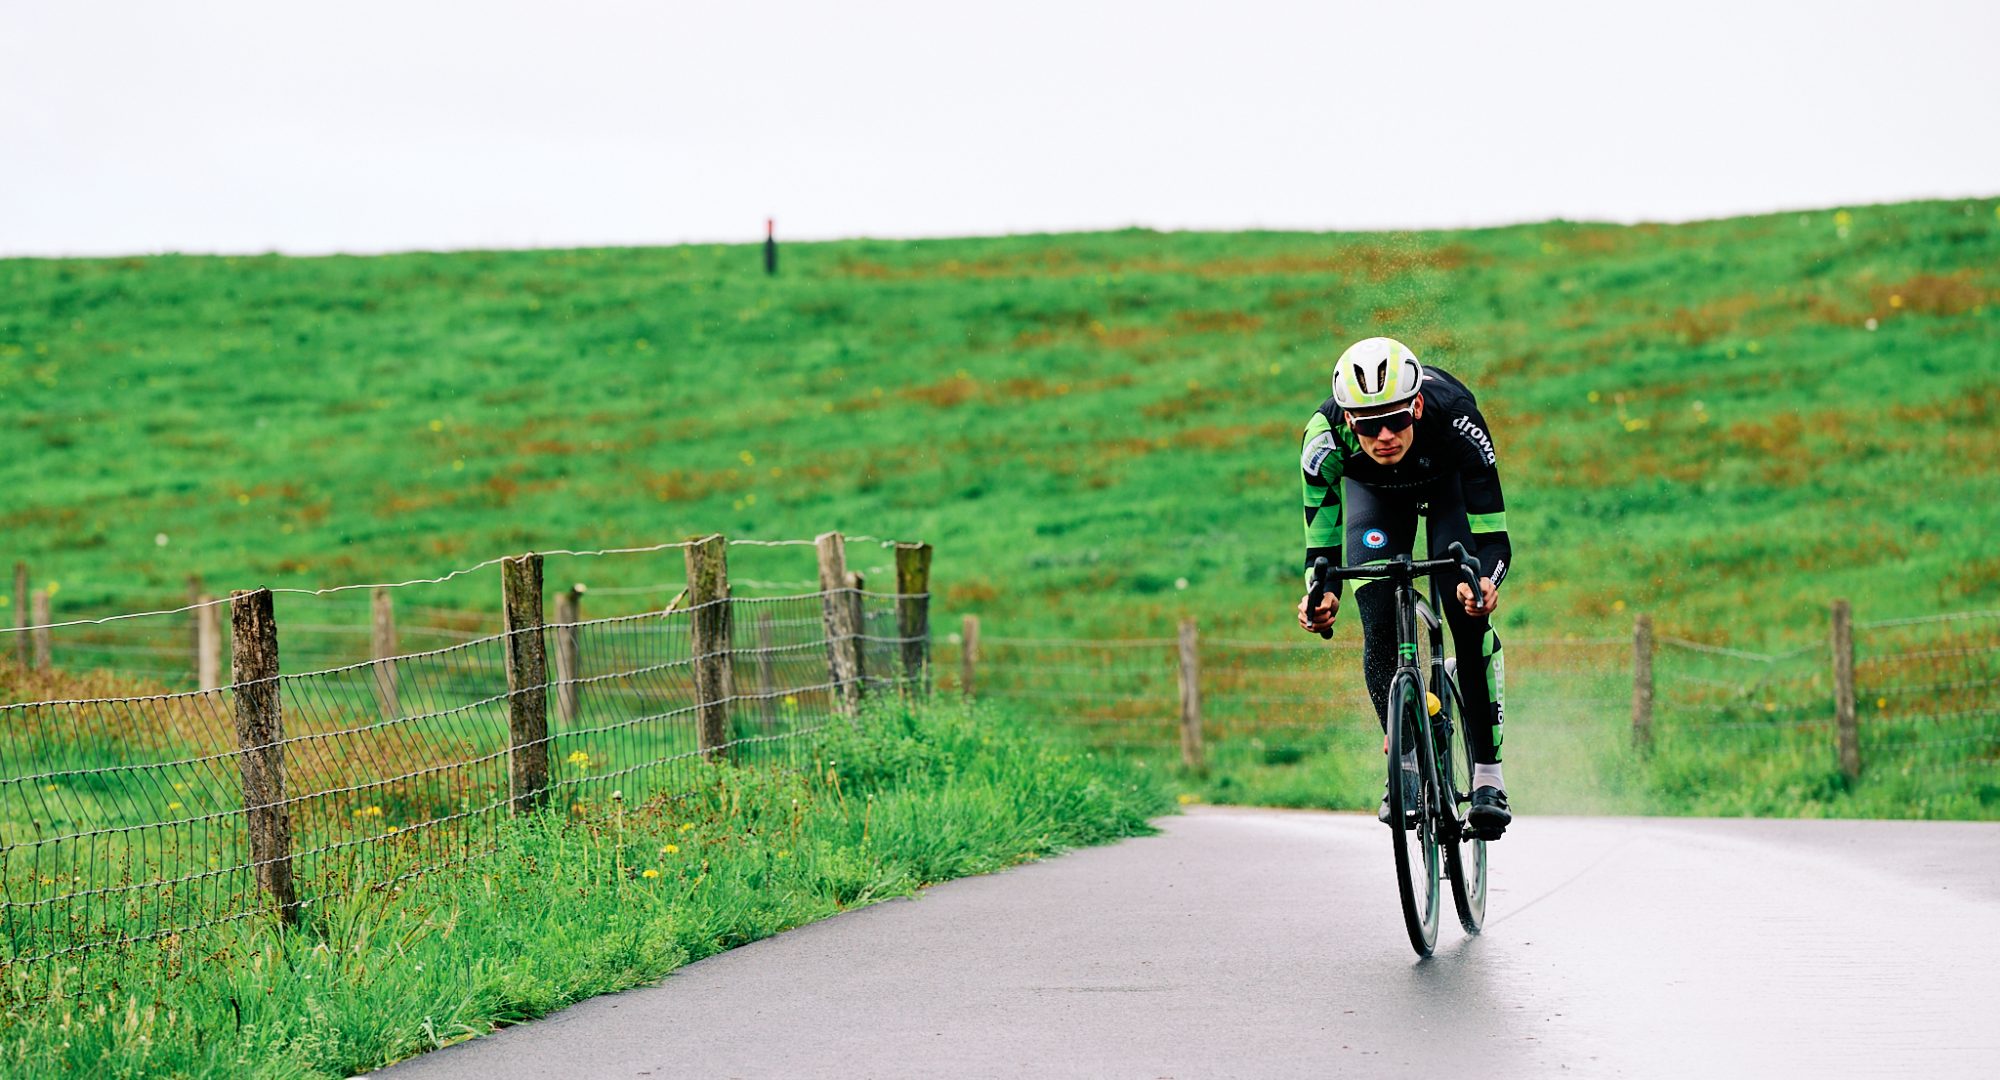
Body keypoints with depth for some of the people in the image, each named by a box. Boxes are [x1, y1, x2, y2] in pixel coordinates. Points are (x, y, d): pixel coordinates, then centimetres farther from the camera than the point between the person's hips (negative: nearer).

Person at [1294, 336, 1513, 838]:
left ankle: (1488, 773, -10)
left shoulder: (1455, 419, -42)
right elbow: (1321, 544, -29)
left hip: (1450, 482, -1)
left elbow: (1494, 536, -39)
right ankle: (1405, 762, 5)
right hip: (1372, 490, 1)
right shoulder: (1325, 437, -38)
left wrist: (1485, 581, -60)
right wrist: (1321, 593, -50)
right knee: (1380, 626, -16)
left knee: (1468, 615, -19)